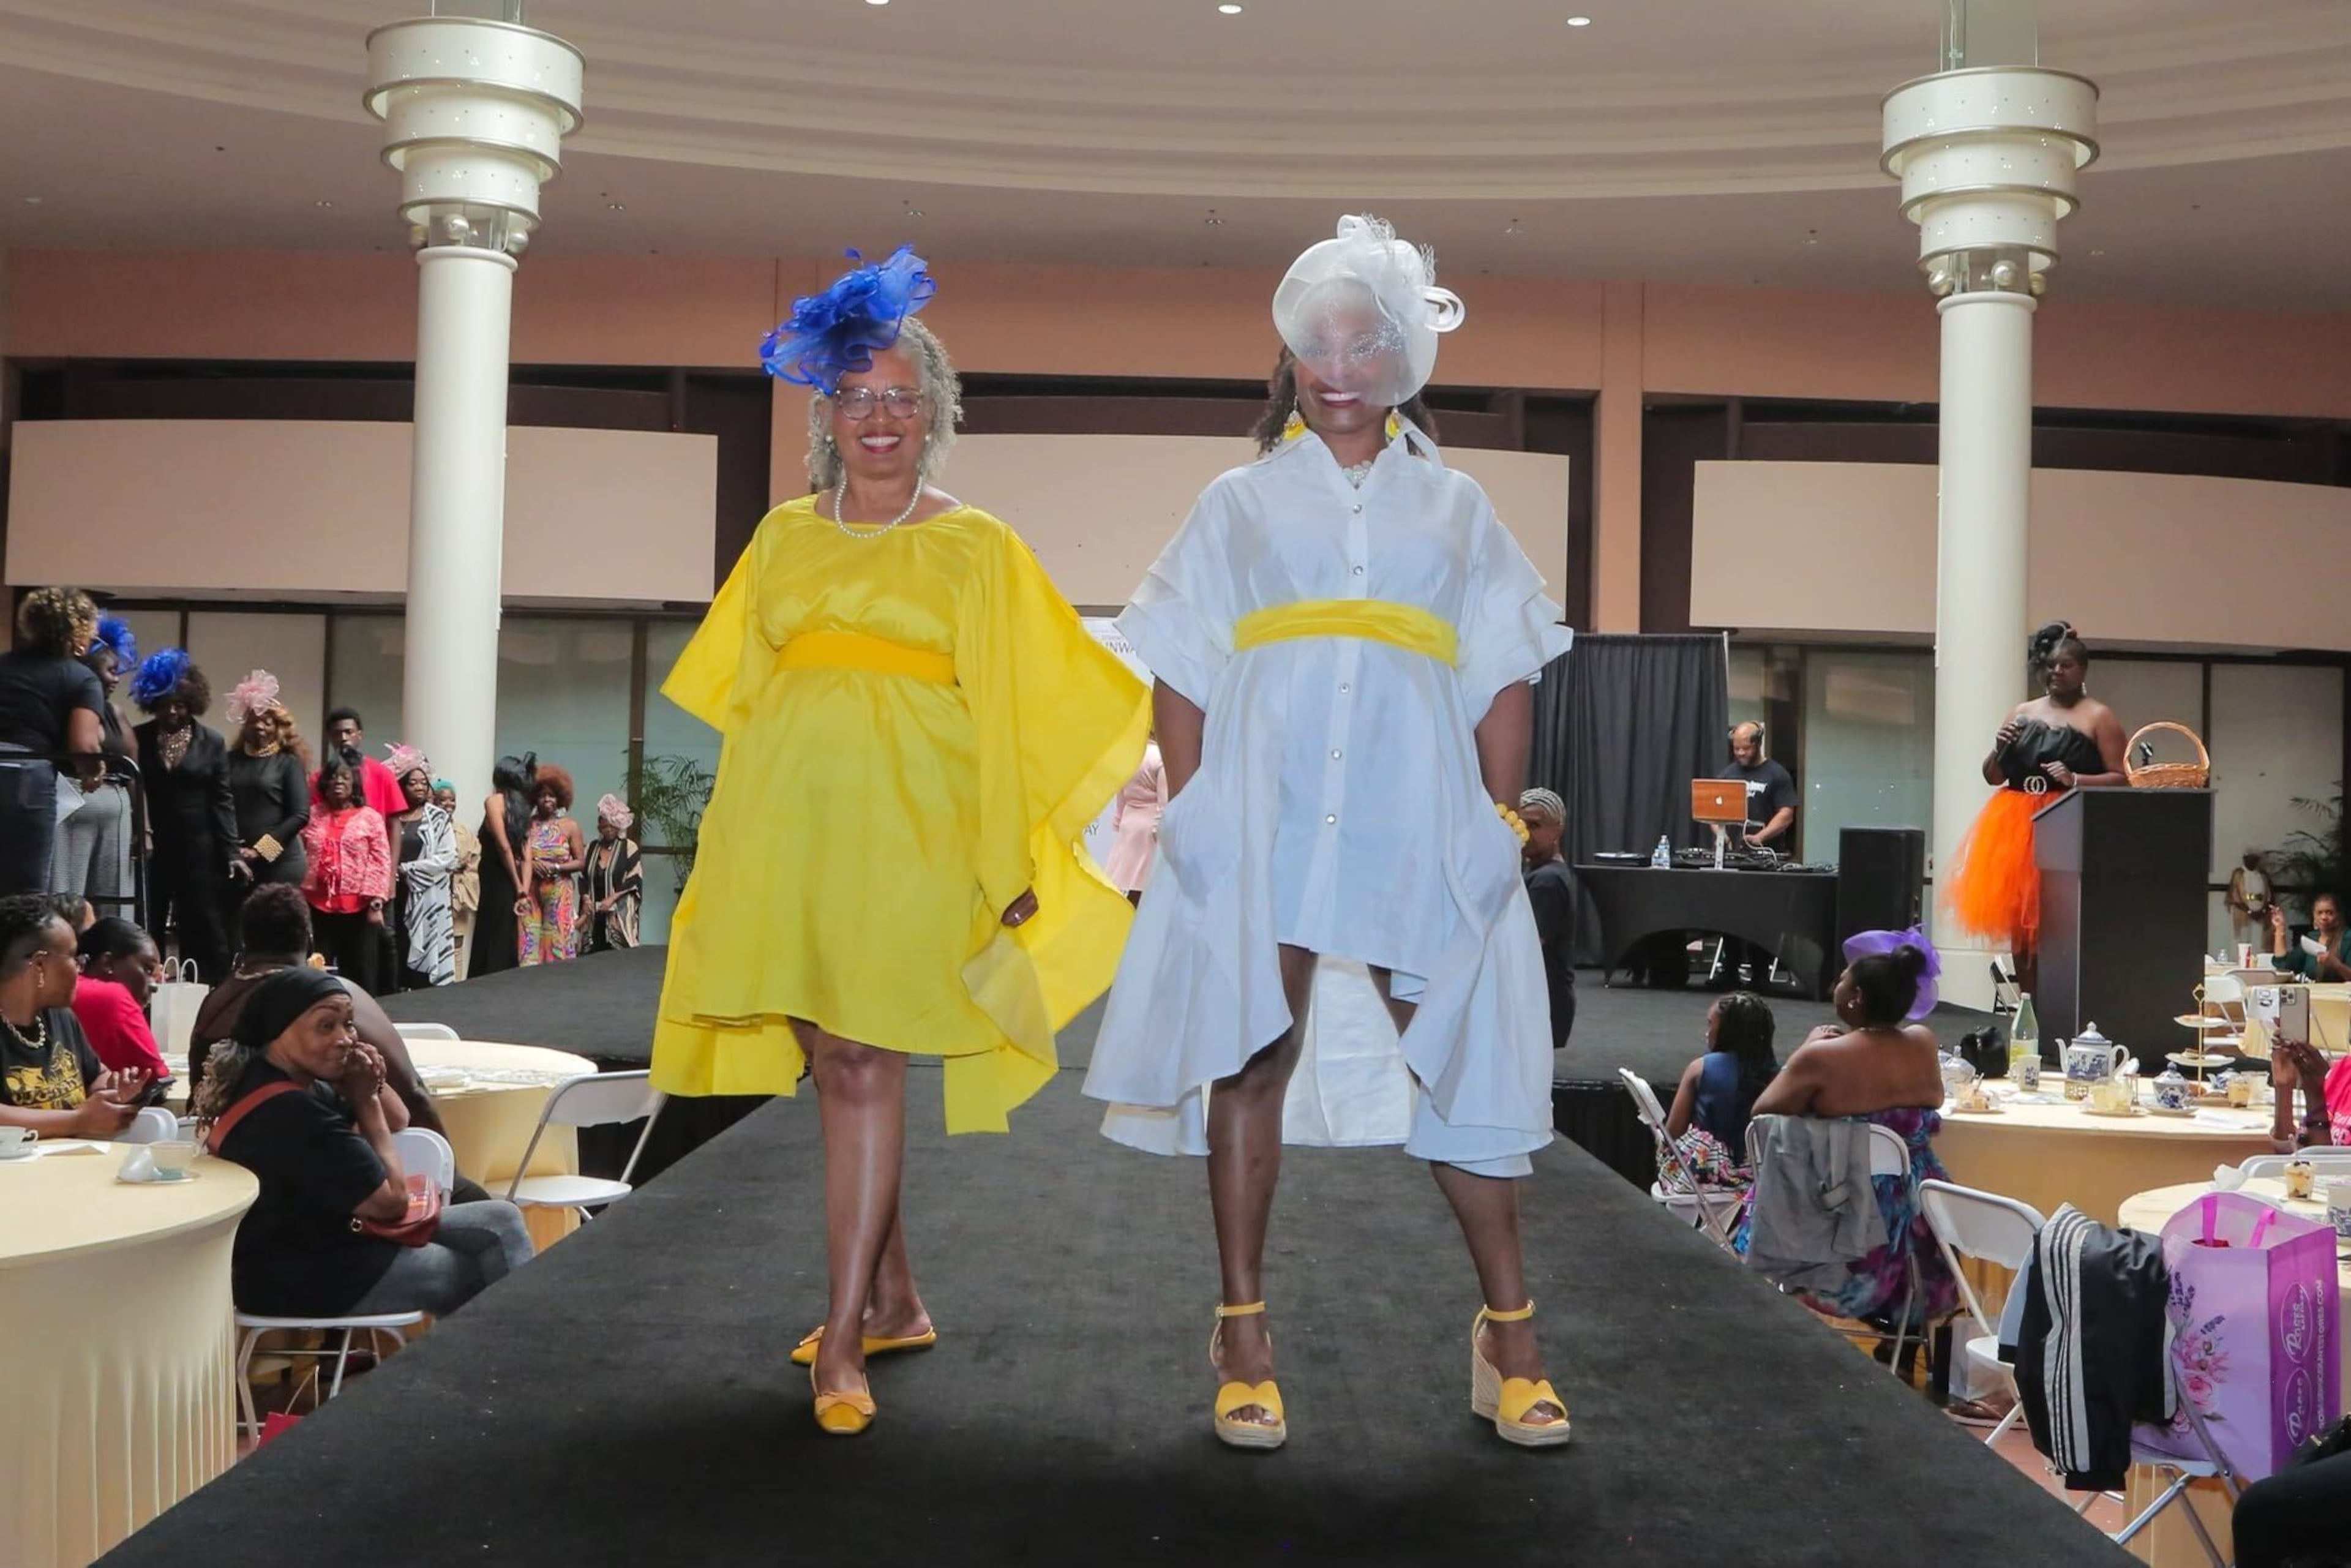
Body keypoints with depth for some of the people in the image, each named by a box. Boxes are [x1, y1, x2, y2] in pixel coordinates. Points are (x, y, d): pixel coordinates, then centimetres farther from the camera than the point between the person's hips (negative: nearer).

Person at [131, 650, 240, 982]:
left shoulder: (212, 742, 4)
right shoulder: (138, 738, 5)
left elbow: (222, 801, 2)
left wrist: (230, 853, -5)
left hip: (199, 850, -1)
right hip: (149, 848, 1)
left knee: (202, 931, 1)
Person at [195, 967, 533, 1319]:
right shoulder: (291, 1113, -28)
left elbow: (397, 1120, 15)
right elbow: (392, 1201, -20)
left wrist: (373, 1087, -8)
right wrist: (365, 1100, -12)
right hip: (310, 1279, -10)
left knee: (501, 1221, 7)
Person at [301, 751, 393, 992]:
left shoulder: (370, 817, 0)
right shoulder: (312, 817, 9)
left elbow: (380, 863, -4)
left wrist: (376, 904, -11)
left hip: (359, 909, -2)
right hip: (318, 907, 2)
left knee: (362, 975, 4)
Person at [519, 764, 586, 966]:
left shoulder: (570, 826, 2)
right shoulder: (529, 825, 0)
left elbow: (581, 862, 3)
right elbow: (527, 860, -10)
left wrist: (555, 867, -12)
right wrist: (524, 894, -22)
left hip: (559, 893, 0)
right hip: (533, 892, 0)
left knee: (558, 944, -1)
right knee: (530, 945, -2)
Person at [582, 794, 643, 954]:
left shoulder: (629, 847, 2)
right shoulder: (591, 848, 16)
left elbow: (634, 880, -3)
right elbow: (583, 879, 18)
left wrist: (613, 898, -12)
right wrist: (586, 898, 0)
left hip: (619, 914, -4)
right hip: (595, 914, 4)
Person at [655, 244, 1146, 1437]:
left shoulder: (977, 550, 4)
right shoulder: (783, 537, 14)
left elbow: (1005, 713, 2)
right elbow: (739, 695, 17)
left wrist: (1008, 865, -2)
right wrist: (733, 839, 12)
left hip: (905, 827, -4)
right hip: (787, 822, 4)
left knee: (866, 1068, -9)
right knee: (831, 1070, 7)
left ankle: (843, 1340, -5)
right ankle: (896, 1302, 22)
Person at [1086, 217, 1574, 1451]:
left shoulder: (1453, 505, 18)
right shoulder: (1241, 501, 16)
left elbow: (1505, 683, 12)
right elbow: (1180, 675, 10)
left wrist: (1499, 820, 1)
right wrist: (1192, 811, -2)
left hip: (1417, 820, 0)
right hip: (1262, 814, 0)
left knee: (1458, 1060, -1)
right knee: (1252, 1058, -1)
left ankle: (1509, 1332, 10)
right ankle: (1242, 1331, 8)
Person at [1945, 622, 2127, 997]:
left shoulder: (2099, 717, 3)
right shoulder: (2023, 713, 16)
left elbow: (2121, 779, -4)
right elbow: (1992, 777, 18)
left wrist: (2075, 779, -18)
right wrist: (1999, 749, -2)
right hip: (2017, 827, 5)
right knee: (2019, 923, 4)